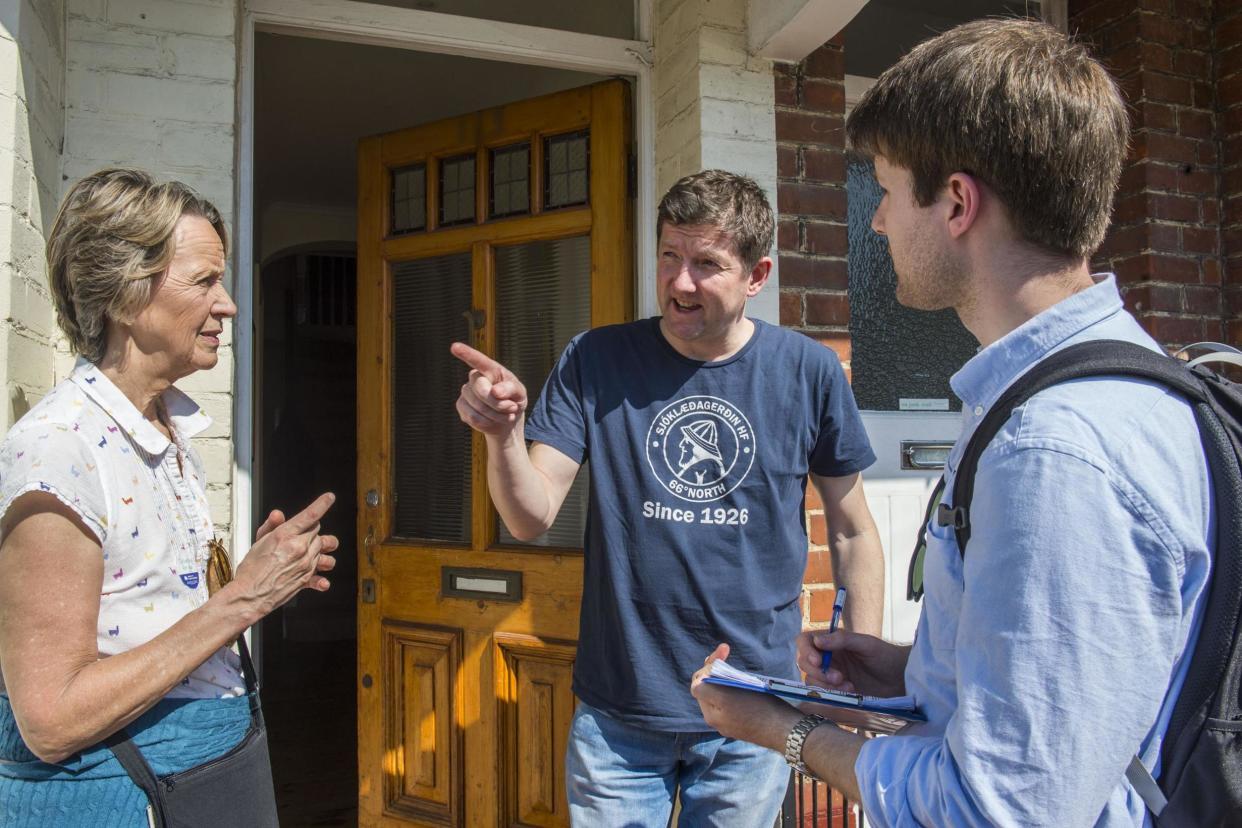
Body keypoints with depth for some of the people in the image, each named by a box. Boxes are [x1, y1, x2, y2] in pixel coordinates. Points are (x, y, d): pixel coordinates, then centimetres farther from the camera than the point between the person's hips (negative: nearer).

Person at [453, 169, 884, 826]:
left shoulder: (809, 371, -5)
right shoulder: (593, 363, -5)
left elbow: (852, 533, 3)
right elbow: (531, 518, -11)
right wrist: (502, 433, -31)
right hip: (617, 710, 1)